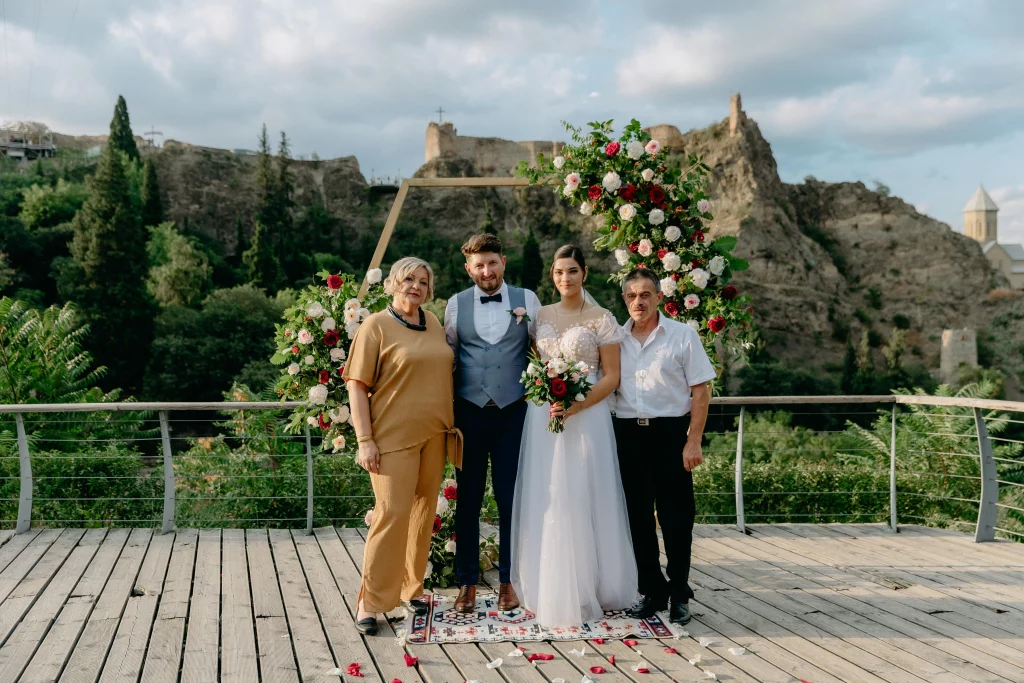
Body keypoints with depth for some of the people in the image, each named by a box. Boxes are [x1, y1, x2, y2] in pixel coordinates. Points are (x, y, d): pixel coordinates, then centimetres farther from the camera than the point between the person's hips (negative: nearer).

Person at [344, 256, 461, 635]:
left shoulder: (435, 325, 12)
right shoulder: (376, 326, -5)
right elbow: (356, 386, -8)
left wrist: (450, 424, 14)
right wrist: (365, 440, -14)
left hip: (434, 434, 6)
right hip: (393, 436, -6)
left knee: (423, 512, 10)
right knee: (393, 513, -10)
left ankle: (411, 587, 25)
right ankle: (370, 601, 1)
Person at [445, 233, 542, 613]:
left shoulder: (526, 300, 4)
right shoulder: (456, 304, 5)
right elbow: (448, 360, 8)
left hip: (513, 412, 0)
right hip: (469, 413, 1)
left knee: (511, 500, 6)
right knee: (467, 500, 7)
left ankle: (508, 580, 20)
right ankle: (467, 583, 18)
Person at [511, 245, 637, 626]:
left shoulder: (601, 319, -1)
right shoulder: (540, 317, 11)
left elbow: (612, 376, -4)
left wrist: (574, 406, -16)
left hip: (586, 417, -3)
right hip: (542, 417, 4)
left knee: (581, 502, -2)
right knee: (545, 503, 4)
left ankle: (584, 590, 10)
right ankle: (547, 590, 14)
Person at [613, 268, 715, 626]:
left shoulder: (683, 335, 0)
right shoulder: (615, 339, 9)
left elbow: (700, 390, -3)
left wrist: (693, 441, -10)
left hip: (670, 433, -3)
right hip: (628, 434, 3)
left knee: (676, 517, 2)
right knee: (638, 517, 9)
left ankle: (679, 595, 16)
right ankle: (651, 592, 22)